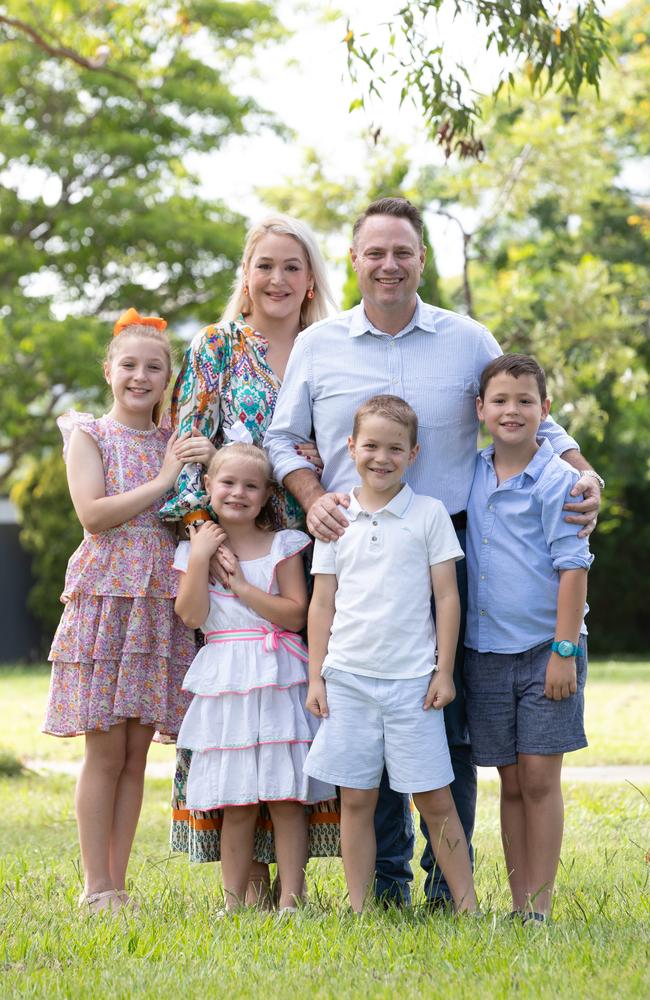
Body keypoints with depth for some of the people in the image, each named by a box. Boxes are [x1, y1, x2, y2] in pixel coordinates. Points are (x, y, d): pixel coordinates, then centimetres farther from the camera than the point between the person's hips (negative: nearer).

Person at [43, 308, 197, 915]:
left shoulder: (175, 443, 14)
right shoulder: (89, 436, 2)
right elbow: (93, 513, -11)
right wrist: (164, 482, -11)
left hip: (162, 604, 4)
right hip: (105, 596, -4)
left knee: (137, 752, 4)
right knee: (106, 751, -4)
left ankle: (117, 885, 10)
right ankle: (96, 888, 3)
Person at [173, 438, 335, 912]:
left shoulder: (282, 546, 3)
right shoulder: (196, 547, 9)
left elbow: (296, 614, -7)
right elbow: (191, 616, -3)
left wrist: (242, 585, -10)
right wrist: (199, 559, -10)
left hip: (277, 678, -1)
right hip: (224, 683, 1)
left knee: (287, 797, -4)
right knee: (235, 802, 2)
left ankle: (291, 900, -1)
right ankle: (234, 903, 9)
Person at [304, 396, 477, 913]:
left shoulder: (430, 513, 2)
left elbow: (447, 597, 2)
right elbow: (322, 603, 10)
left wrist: (445, 671, -2)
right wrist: (315, 675, 5)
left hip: (412, 679, -2)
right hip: (348, 676, 2)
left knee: (435, 797, -1)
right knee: (356, 798, 4)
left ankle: (467, 905, 6)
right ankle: (359, 910, 11)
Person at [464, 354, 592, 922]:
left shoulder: (557, 480, -7)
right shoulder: (472, 475, 8)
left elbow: (573, 567, -10)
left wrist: (564, 651, -14)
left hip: (545, 648, -5)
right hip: (485, 653, 5)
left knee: (540, 779, -3)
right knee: (511, 782, 9)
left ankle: (540, 907, 4)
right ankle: (518, 905, 14)